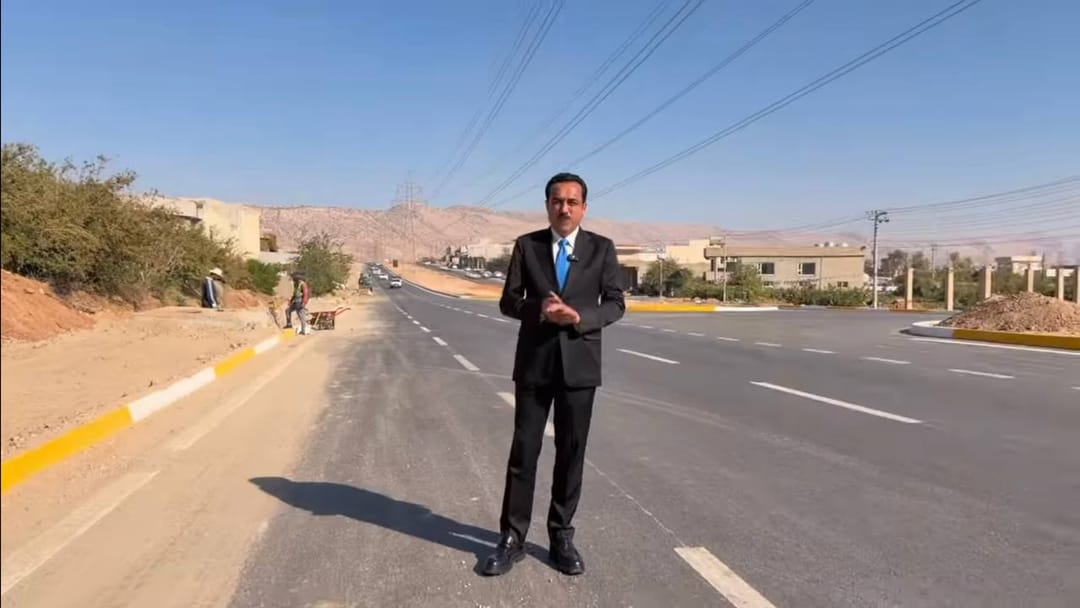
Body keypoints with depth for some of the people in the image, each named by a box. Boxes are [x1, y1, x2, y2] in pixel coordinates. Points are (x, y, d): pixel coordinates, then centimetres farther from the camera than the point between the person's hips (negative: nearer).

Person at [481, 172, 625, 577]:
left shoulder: (601, 248, 3)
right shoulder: (526, 245, 3)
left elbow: (616, 303, 1)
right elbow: (508, 301, 2)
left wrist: (579, 316, -17)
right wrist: (538, 308, -18)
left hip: (579, 363, 0)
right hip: (534, 362, 0)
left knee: (571, 452, 8)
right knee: (523, 451, 4)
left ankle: (561, 536, 23)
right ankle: (512, 539, 14)